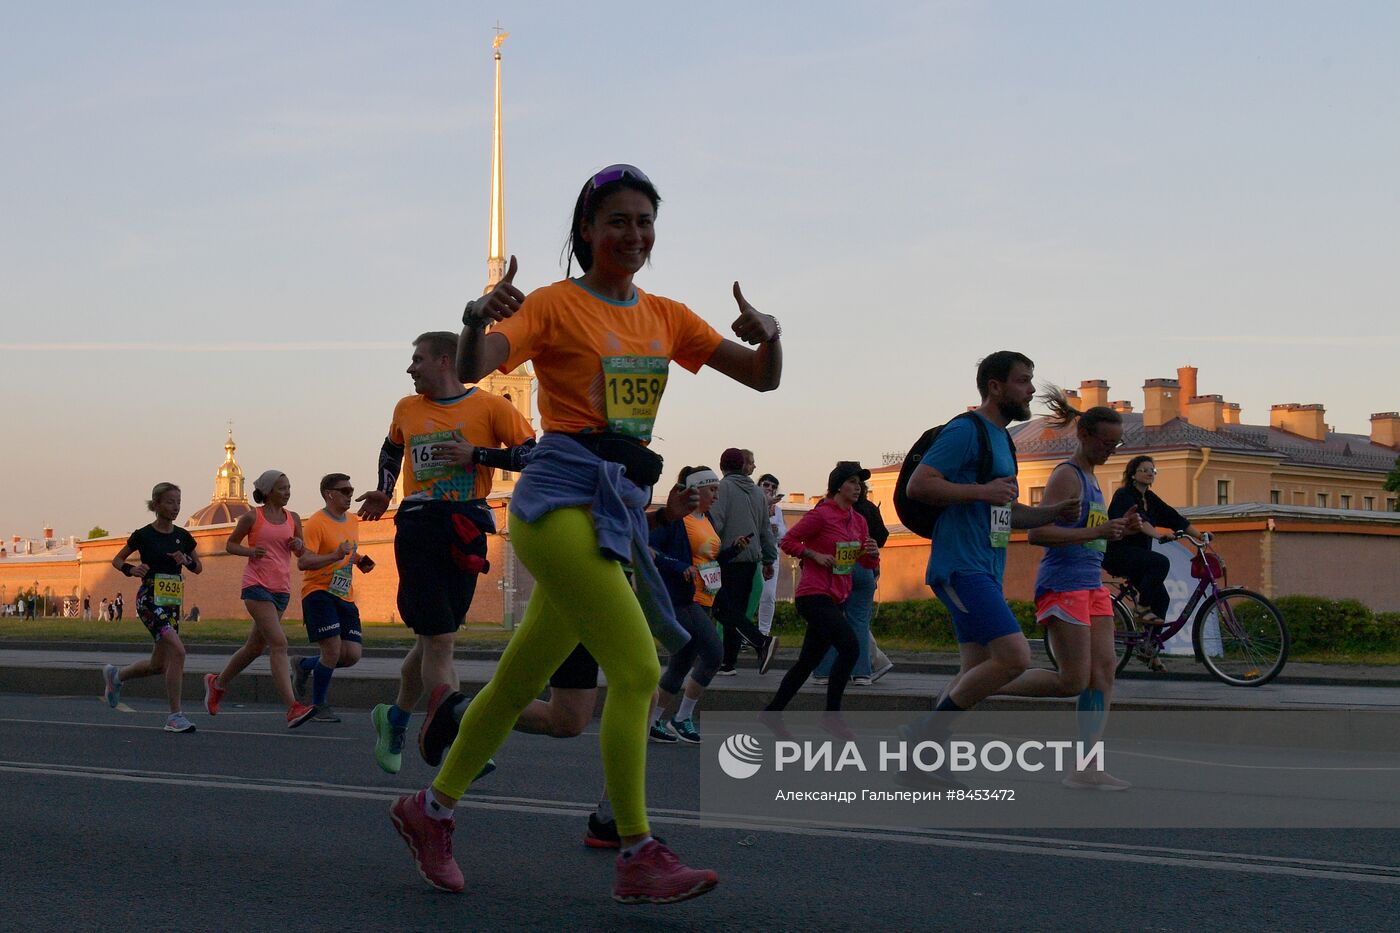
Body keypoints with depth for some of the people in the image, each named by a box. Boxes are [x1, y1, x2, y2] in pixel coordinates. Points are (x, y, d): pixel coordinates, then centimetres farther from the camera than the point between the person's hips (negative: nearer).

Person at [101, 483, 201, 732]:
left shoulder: (182, 536, 7)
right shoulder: (143, 535, -5)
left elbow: (199, 568, 15)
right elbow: (117, 560, 7)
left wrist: (185, 560, -6)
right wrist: (131, 569, -13)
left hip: (172, 603, 6)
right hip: (149, 600, -6)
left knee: (158, 665, 11)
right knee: (177, 651, -23)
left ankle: (115, 675, 41)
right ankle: (175, 716, -17)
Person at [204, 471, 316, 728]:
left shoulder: (293, 518, 13)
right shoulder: (252, 517, 0)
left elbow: (301, 554, 20)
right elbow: (230, 544, 9)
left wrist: (299, 544, -3)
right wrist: (249, 551, -11)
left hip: (281, 588, 6)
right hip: (257, 585, -6)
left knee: (256, 647, 15)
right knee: (278, 643, -19)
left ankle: (217, 683, 39)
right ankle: (292, 708, -26)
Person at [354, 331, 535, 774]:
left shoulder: (489, 406, 2)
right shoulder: (406, 409, 13)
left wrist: (477, 454, -10)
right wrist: (384, 491, 16)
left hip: (465, 530, 0)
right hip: (417, 527, 0)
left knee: (433, 638, 9)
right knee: (438, 640, -10)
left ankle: (395, 719, 33)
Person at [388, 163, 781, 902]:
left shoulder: (666, 317, 14)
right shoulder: (555, 305, -3)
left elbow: (762, 378, 13)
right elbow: (472, 369, -16)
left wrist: (769, 335, -9)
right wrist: (478, 318, -37)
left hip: (622, 504, 7)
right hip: (563, 497, -7)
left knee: (522, 679, 14)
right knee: (637, 669, -16)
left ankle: (432, 809, 29)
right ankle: (637, 858, -10)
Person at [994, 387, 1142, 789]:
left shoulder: (1090, 479, 19)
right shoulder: (1067, 475, -10)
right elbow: (1037, 533, -20)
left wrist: (1120, 528, 9)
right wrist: (1098, 531, -23)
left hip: (1092, 586, 9)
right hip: (1063, 586, -9)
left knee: (1103, 673, 0)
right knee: (1073, 682, -9)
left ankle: (1086, 768, 0)